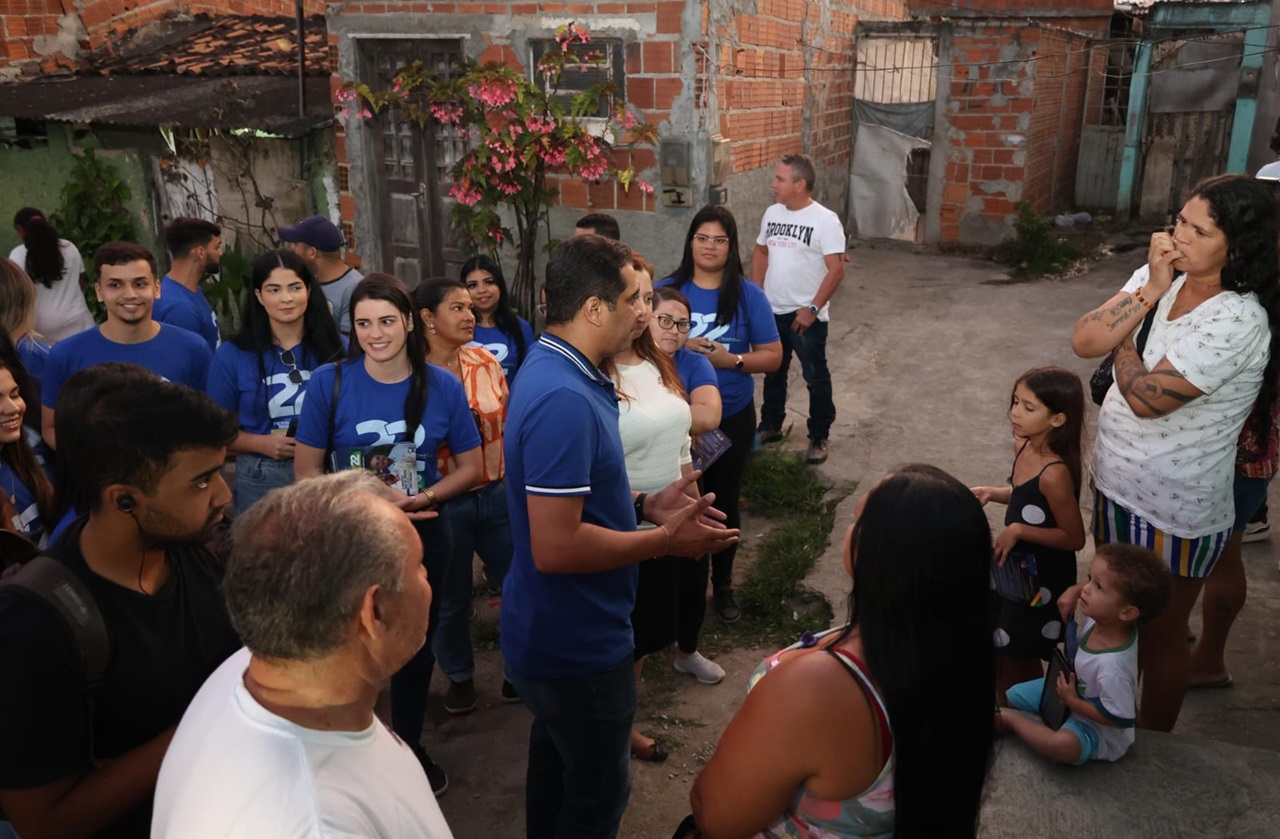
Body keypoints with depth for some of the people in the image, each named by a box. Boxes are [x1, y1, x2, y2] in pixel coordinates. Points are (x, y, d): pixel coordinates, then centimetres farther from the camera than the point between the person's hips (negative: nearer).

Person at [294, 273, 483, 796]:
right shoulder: (328, 383, -13)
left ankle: (410, 748, 43)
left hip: (423, 538, 2)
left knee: (415, 647, 19)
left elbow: (471, 466, -1)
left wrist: (425, 498, -19)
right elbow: (306, 472, -8)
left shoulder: (442, 386, -9)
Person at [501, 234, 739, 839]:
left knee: (555, 762, 28)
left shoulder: (552, 369, 3)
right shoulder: (564, 400, -30)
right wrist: (665, 541, -21)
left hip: (551, 631, 10)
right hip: (578, 646, -10)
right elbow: (555, 547, -32)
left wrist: (644, 506, 2)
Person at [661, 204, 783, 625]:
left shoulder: (748, 295, -7)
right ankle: (685, 586, 25)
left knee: (724, 503, 16)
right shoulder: (666, 290, -6)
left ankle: (723, 584, 36)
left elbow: (773, 356, -5)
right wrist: (678, 349, -19)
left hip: (733, 417, 1)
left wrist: (731, 359, -21)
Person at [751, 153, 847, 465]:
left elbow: (836, 270, -18)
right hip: (772, 311, 6)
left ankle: (819, 437, 19)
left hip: (806, 316, -6)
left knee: (815, 378, 6)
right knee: (772, 373, 19)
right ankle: (770, 426, 35)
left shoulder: (825, 220, -16)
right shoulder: (772, 214, 3)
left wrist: (812, 309, -21)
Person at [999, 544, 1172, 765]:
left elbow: (1120, 719, -30)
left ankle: (1009, 719, -15)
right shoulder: (1099, 618, -21)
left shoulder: (1113, 667, -42)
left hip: (1096, 725, -7)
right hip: (1074, 689, 7)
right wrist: (1074, 591, -17)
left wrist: (1072, 702, -24)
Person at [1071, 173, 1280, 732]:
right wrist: (1149, 291, -20)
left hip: (1173, 514, -7)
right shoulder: (1160, 280, -3)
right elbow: (1084, 342, -11)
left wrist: (1121, 333, -11)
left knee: (1159, 635, 14)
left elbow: (1145, 397, -27)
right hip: (1116, 486, 7)